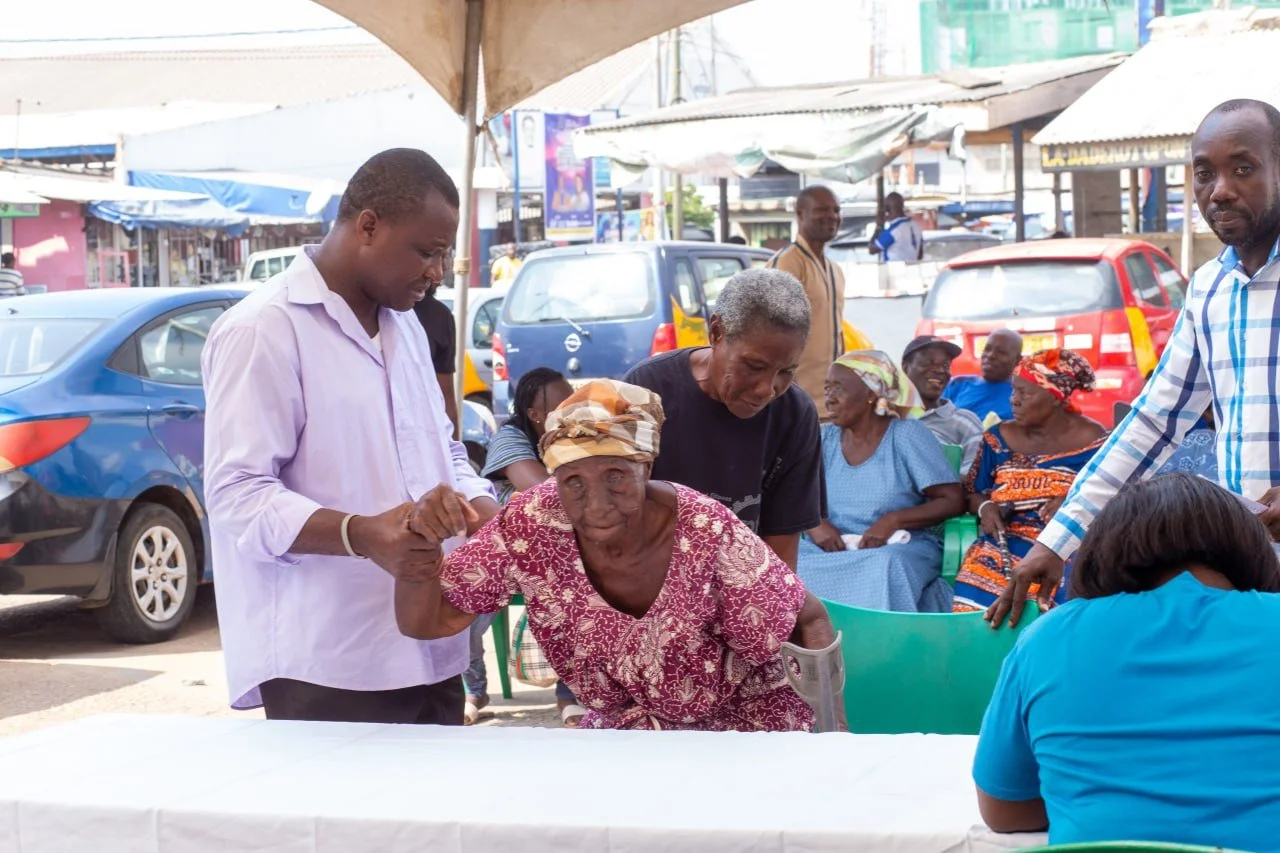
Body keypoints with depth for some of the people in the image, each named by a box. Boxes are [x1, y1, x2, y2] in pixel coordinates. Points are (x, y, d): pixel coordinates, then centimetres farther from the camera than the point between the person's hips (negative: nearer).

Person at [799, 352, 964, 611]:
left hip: (901, 548, -3)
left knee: (885, 569, -37)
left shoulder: (907, 435, -2)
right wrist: (814, 524, -15)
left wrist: (893, 520, -19)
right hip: (833, 548, 3)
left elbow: (953, 501, -6)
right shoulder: (825, 437, 10)